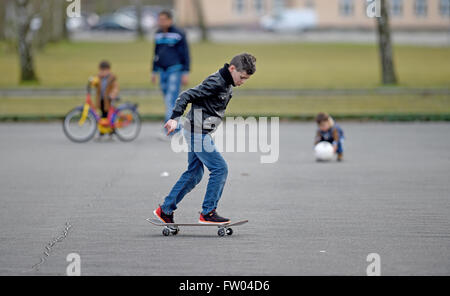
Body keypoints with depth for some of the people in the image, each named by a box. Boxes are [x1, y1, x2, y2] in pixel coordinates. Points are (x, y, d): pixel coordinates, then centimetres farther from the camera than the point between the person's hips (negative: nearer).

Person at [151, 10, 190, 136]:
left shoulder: (179, 34, -7)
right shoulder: (158, 34, 11)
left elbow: (185, 54, -6)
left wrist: (186, 73, -9)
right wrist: (154, 72, 21)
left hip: (175, 71, -6)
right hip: (162, 72, 7)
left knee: (171, 101, -14)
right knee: (169, 102, 10)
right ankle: (177, 129, 21)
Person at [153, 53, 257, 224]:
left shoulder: (227, 85, 10)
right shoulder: (215, 83, -20)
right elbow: (187, 96, -23)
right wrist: (174, 118, -31)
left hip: (200, 133, 10)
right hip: (197, 133, -10)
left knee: (194, 173, 13)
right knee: (220, 169, -10)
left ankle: (165, 210, 19)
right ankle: (207, 213, -5)